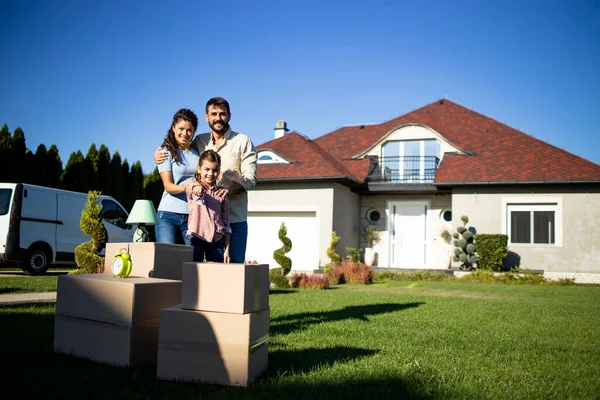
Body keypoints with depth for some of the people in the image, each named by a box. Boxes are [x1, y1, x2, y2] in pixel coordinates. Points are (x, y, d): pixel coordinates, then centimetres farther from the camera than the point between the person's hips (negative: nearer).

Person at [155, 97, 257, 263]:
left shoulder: (242, 142, 2)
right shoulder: (199, 142, 13)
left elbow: (250, 176, -6)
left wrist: (229, 189, -25)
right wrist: (160, 157, 4)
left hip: (234, 218, -3)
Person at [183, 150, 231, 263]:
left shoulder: (221, 194, 12)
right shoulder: (191, 184, 5)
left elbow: (226, 224, 12)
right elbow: (188, 186, -22)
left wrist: (227, 249, 7)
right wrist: (196, 188, -47)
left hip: (217, 241, 3)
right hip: (197, 237, -3)